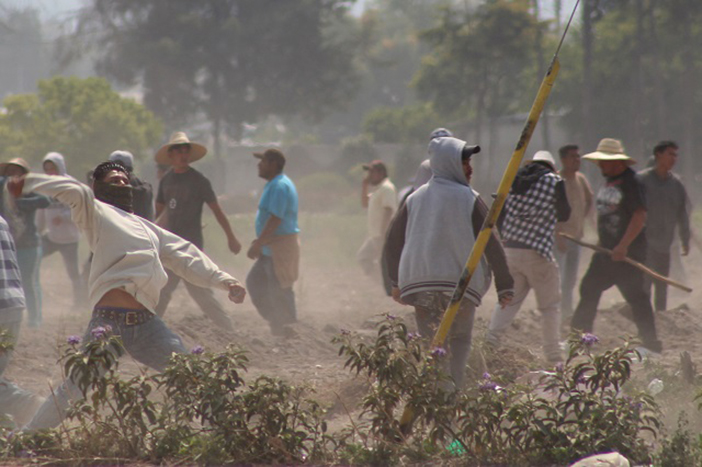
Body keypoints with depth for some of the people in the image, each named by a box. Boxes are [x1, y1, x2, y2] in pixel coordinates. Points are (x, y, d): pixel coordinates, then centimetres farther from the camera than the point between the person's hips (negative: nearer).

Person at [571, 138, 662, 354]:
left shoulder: (631, 183, -15)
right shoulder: (608, 182, 13)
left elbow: (640, 217, -22)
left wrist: (623, 246, -27)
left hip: (628, 252, -9)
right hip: (606, 251, 9)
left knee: (635, 296, -7)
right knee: (589, 289, 10)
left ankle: (651, 344, -1)